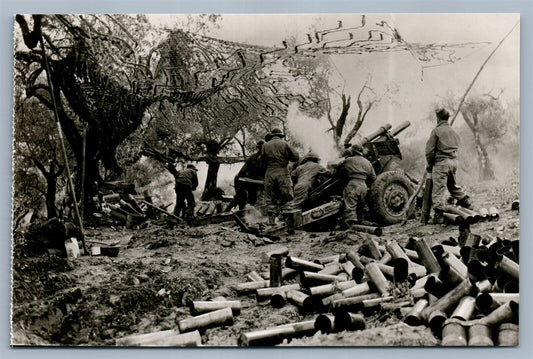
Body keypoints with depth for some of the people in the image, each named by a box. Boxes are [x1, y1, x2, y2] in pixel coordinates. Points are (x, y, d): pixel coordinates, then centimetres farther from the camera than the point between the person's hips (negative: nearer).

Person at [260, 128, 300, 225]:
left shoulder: (265, 146, 6)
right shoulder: (284, 144, 1)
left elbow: (262, 159, 9)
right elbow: (296, 157, 2)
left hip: (269, 173, 2)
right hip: (283, 173, -2)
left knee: (270, 199, 8)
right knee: (286, 198, 5)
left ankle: (271, 221, 7)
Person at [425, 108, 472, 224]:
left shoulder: (436, 130, -6)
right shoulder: (453, 132, 15)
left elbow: (430, 150, -8)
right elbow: (456, 147, 16)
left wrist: (430, 164, 2)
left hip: (441, 162, -7)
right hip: (454, 161, 7)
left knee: (438, 189, -6)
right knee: (453, 185, 25)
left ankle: (438, 215, -8)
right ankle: (467, 204, 31)